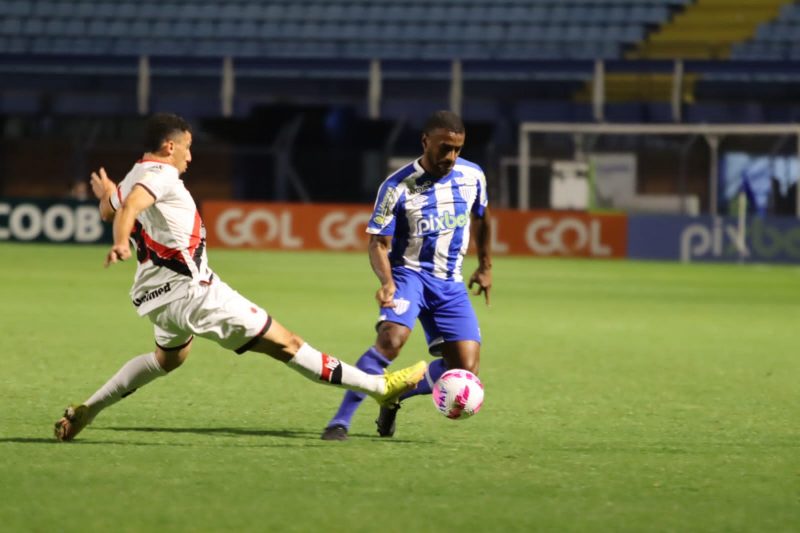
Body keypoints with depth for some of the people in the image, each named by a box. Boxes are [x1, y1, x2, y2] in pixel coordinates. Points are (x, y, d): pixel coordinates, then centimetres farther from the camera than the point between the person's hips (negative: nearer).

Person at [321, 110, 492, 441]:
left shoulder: (472, 176, -1)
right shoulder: (398, 187, -14)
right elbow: (378, 242, -12)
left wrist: (485, 267, 27)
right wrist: (386, 282, -31)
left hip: (450, 283, 5)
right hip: (408, 273, -5)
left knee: (465, 370, -8)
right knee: (392, 338, -33)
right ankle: (341, 421, -27)